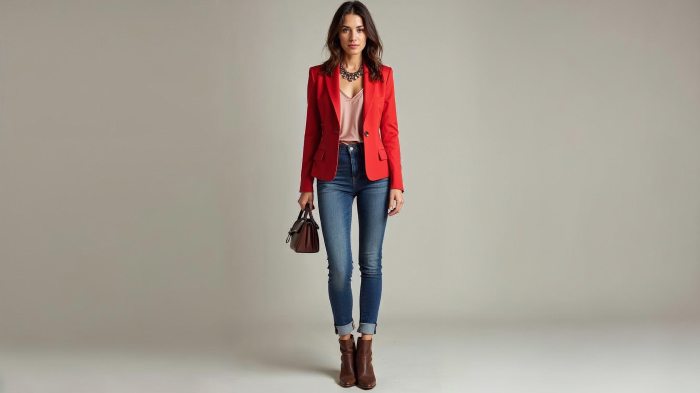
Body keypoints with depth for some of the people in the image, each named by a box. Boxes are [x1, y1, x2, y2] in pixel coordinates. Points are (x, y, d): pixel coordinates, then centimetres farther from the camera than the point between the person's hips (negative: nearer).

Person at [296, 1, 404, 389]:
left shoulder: (383, 75, 5)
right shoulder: (319, 75, 4)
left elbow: (390, 131, 3)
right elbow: (312, 132, 6)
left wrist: (397, 184, -3)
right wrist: (306, 185, 4)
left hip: (373, 173, 1)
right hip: (333, 173, 0)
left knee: (371, 262, 3)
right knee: (339, 266, -3)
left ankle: (365, 351, 15)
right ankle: (346, 350, 16)